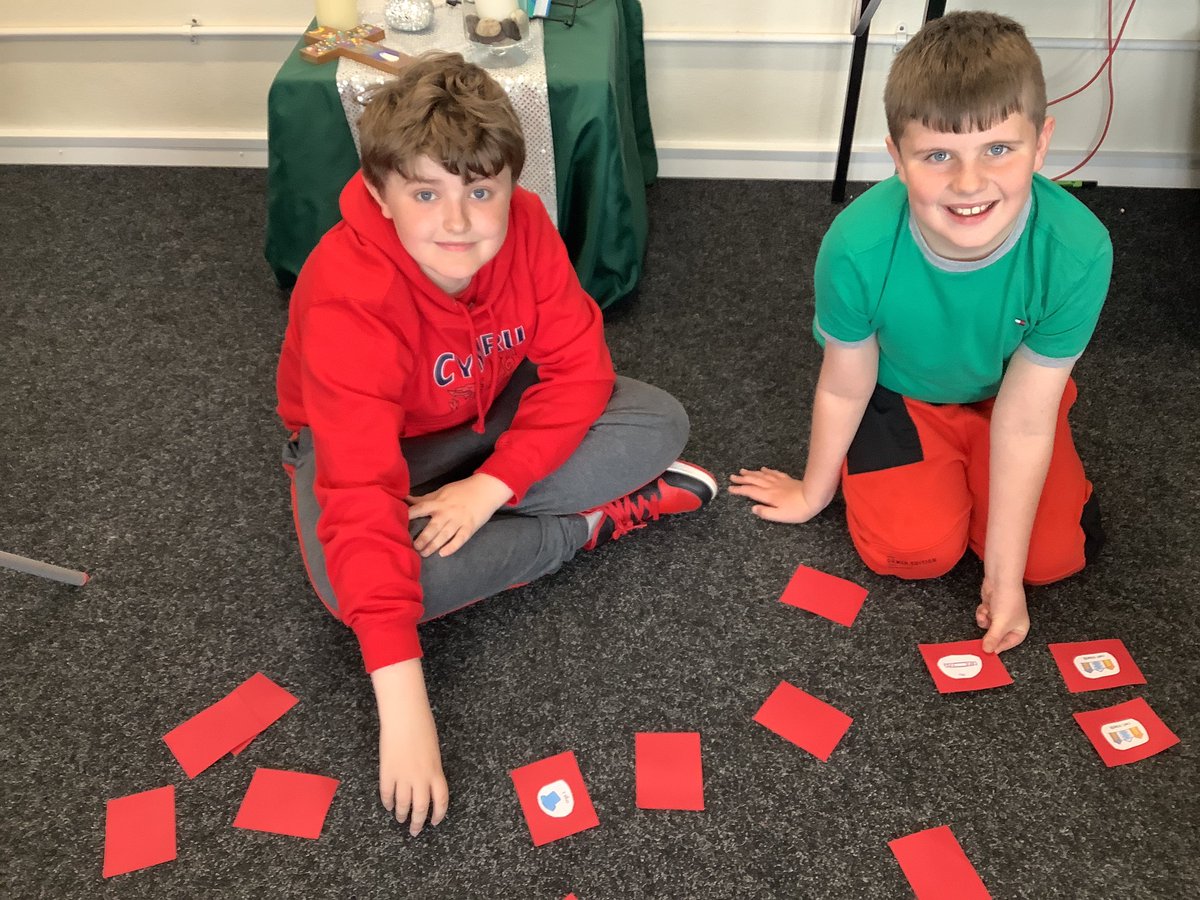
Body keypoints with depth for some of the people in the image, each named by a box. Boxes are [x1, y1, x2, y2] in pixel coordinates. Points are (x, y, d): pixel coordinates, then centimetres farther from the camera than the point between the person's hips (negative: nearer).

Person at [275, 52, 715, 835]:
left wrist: (491, 487, -30)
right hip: (371, 441, -2)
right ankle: (596, 521, -16)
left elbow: (580, 365, -18)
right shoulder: (348, 301, -37)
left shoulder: (525, 228, -23)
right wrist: (403, 705, -46)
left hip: (492, 414, 2)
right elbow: (362, 502, -43)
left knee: (661, 422, -16)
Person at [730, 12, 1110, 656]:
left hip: (1007, 392, 1)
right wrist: (814, 492, 1)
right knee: (912, 550, -15)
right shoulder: (858, 245, -36)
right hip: (899, 392, -1)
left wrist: (1003, 578, -17)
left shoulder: (1078, 252, -35)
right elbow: (845, 387, -16)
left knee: (1055, 555, -8)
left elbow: (1023, 420, -24)